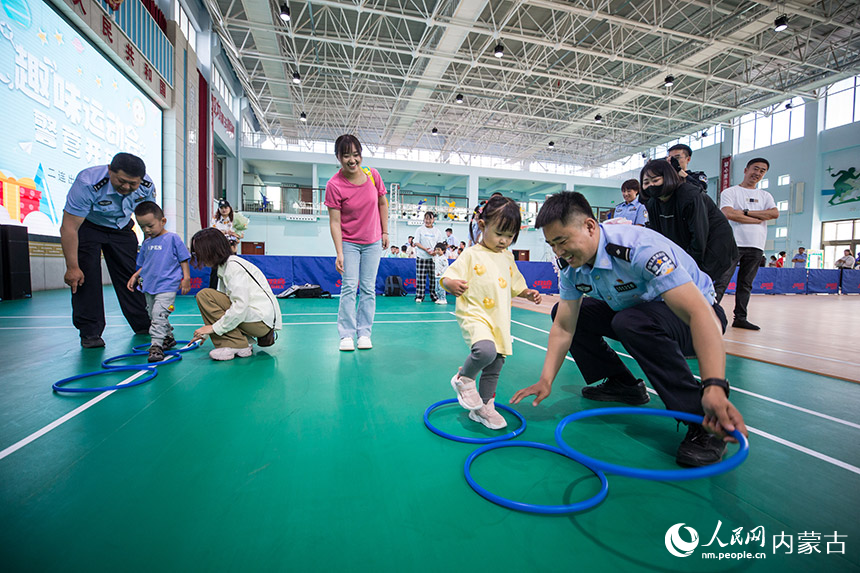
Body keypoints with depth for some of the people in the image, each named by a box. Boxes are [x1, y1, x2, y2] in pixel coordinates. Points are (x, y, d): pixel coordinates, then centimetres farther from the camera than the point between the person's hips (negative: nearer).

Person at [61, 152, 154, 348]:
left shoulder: (146, 185, -22)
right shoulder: (87, 183, -34)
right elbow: (69, 228, -30)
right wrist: (72, 267, -30)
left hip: (121, 228, 3)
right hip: (87, 227, -3)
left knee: (132, 275, 1)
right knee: (84, 276, -13)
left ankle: (144, 326, 10)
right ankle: (90, 332, -4)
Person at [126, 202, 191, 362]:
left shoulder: (172, 238, -5)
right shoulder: (146, 243, 12)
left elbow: (184, 260, -3)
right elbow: (143, 265, 23)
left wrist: (186, 278, -8)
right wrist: (135, 276, 10)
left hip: (167, 286, -7)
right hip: (149, 287, 7)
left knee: (159, 315, -14)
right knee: (154, 316, 15)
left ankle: (156, 346, -13)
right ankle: (168, 338, 29)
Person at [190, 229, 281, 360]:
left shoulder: (234, 266, -13)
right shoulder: (224, 267, 16)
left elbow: (240, 306, -23)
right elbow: (221, 303, 20)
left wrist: (215, 327, -14)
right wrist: (206, 333, 21)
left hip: (262, 319, -10)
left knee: (204, 295, -11)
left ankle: (237, 346, -13)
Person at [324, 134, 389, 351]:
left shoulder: (372, 175, -7)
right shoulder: (334, 185, -16)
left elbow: (383, 203, 8)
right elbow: (334, 222, -16)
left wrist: (385, 232, 8)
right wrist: (339, 253, -20)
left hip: (373, 243, 3)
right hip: (349, 243, -3)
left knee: (368, 289, 4)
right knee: (349, 288, -6)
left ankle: (364, 334, 12)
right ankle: (346, 335, 3)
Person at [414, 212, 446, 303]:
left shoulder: (437, 230, 10)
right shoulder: (420, 230, 4)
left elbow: (441, 243, 9)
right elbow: (417, 243, -1)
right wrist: (425, 249, -15)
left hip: (433, 257, 2)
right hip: (421, 257, -2)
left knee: (434, 277, 2)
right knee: (421, 277, -2)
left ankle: (434, 296, 11)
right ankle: (419, 296, 6)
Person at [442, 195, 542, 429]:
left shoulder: (508, 257, 12)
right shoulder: (471, 255, -7)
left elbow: (515, 285, 25)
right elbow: (446, 278, -13)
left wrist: (528, 293, 7)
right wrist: (452, 284, -35)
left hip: (500, 320, 7)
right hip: (475, 315, -7)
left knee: (495, 367, 13)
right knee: (485, 350, -32)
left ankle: (484, 407, 33)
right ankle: (464, 378, -1)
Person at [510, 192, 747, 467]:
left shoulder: (639, 248, -34)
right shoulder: (572, 270, -11)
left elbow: (700, 313, -40)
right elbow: (563, 328, -10)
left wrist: (714, 387, -51)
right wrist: (545, 380, -18)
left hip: (690, 317, -7)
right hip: (635, 309, 7)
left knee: (632, 321, -38)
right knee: (561, 312, -2)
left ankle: (704, 424, -21)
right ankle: (622, 384, 9)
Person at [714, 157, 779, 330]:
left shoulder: (765, 196, 19)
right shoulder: (730, 192, 5)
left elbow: (774, 213, 1)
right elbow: (729, 214, -12)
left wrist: (746, 212, -7)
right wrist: (758, 219, -5)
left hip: (756, 246, 5)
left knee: (746, 284, 6)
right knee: (722, 281, -11)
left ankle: (740, 318, 11)